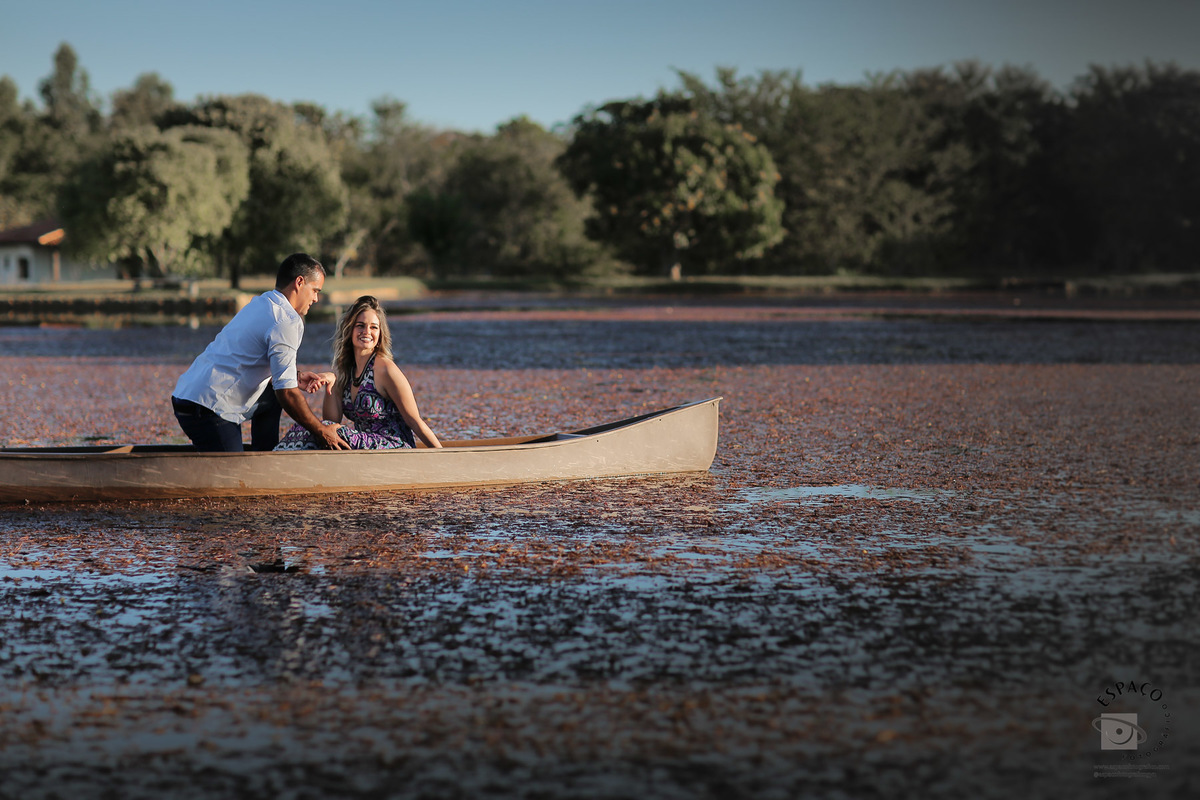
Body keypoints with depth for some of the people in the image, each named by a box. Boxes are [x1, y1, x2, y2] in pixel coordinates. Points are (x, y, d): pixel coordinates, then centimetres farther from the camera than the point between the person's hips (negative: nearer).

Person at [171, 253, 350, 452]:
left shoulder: (261, 303, 17)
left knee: (271, 397, 23)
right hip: (207, 409, -10)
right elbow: (287, 393, -17)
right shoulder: (287, 321, -13)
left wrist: (295, 379, 17)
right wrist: (320, 432, -8)